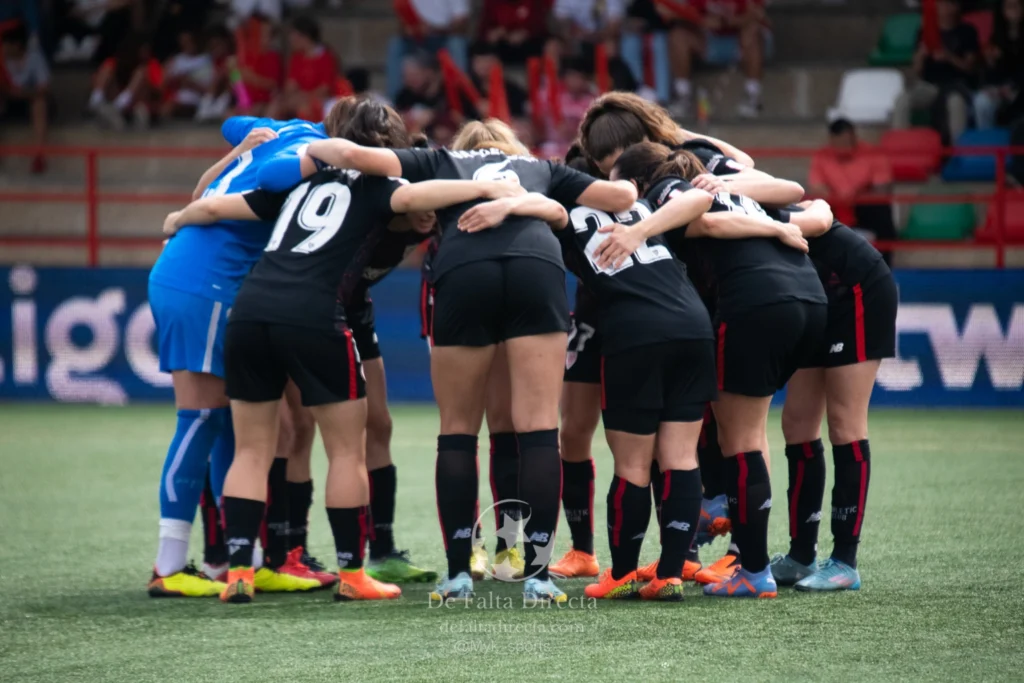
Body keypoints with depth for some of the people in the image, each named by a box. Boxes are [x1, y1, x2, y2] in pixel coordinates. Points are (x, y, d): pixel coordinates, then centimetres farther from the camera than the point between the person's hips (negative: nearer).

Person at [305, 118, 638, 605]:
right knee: (539, 429, 1)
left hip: (462, 271, 0)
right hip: (538, 266, 0)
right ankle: (538, 575, -5)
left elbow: (354, 154, 21)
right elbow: (622, 197, 27)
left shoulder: (439, 161, 32)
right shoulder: (540, 168, 35)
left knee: (458, 430, 11)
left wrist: (310, 149, 40)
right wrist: (626, 184, 50)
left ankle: (458, 574, 10)